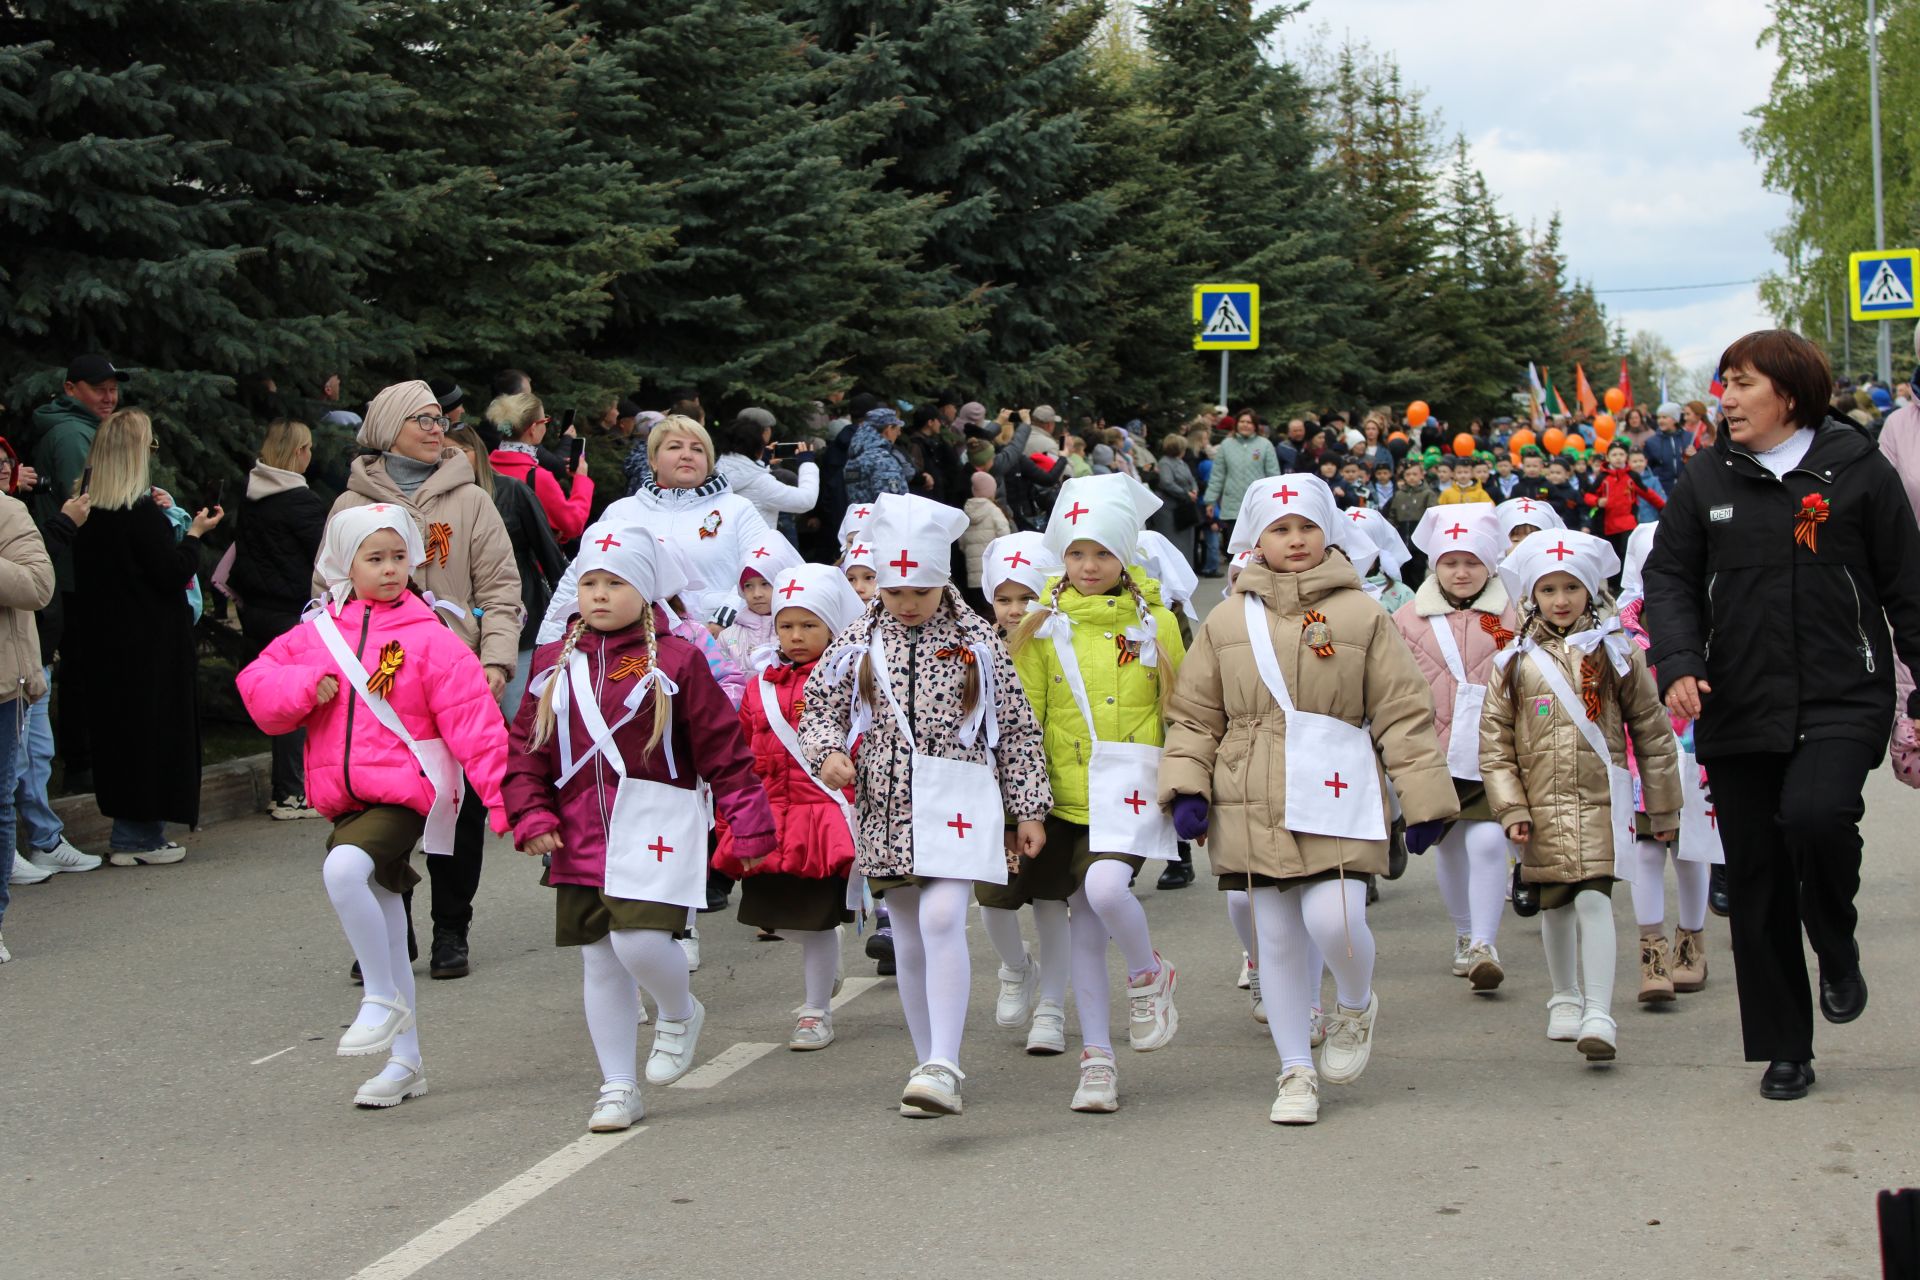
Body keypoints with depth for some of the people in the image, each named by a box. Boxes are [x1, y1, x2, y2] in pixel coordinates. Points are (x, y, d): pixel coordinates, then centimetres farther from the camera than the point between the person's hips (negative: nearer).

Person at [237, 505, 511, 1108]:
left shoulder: (429, 639, -6)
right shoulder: (316, 635, 8)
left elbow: (474, 723, -10)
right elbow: (257, 685, 10)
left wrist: (504, 798, -17)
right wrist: (306, 687, -10)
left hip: (404, 796, -6)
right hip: (345, 805, 6)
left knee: (343, 869, -32)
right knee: (385, 934, 13)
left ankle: (385, 1001, -14)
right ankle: (406, 1061, 26)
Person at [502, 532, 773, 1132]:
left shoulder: (675, 662, -2)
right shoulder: (555, 664, 10)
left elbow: (724, 750, -2)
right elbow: (526, 749, 11)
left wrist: (749, 825, -6)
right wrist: (531, 816, -2)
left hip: (655, 830, -4)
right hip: (579, 836, 5)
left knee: (640, 938, -19)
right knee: (598, 960, 8)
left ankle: (680, 1014, 14)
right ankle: (618, 1087, 19)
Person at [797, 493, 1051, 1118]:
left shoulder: (976, 641, 0)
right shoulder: (858, 642, 6)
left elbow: (1016, 728, 5)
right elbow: (818, 707, 13)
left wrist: (1027, 810, 4)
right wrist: (826, 752, -8)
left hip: (957, 803, -3)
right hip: (886, 806, 3)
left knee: (942, 919, -20)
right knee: (909, 939, 8)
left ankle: (944, 1068, -22)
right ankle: (930, 1068, 18)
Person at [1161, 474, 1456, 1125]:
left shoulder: (1361, 615, 2)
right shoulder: (1227, 621, 8)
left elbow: (1403, 712, 3)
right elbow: (1194, 716, 12)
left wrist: (1423, 800, 0)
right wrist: (1185, 787, -1)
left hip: (1339, 799, -2)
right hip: (1254, 804, 3)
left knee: (1333, 919, -17)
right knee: (1276, 937, 6)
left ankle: (1356, 1007, 18)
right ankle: (1297, 1072, 19)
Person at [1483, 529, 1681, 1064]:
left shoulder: (1614, 652, 2)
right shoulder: (1514, 661, 5)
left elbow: (1651, 729, 6)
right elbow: (1494, 741, 5)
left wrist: (1663, 805, 7)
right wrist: (1510, 808, -3)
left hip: (1601, 800, -2)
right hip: (1541, 804, 2)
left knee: (1594, 900, -15)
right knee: (1554, 904, 13)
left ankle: (1599, 1016, -20)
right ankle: (1564, 999, 33)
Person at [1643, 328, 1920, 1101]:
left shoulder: (1858, 471, 0)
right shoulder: (1708, 478, 6)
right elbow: (1669, 575, 5)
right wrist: (1678, 662, -11)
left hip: (1842, 698, -3)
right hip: (1739, 710, 3)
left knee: (1815, 814, -28)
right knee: (1755, 879, 4)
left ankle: (1838, 955, 2)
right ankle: (1784, 1051, 17)